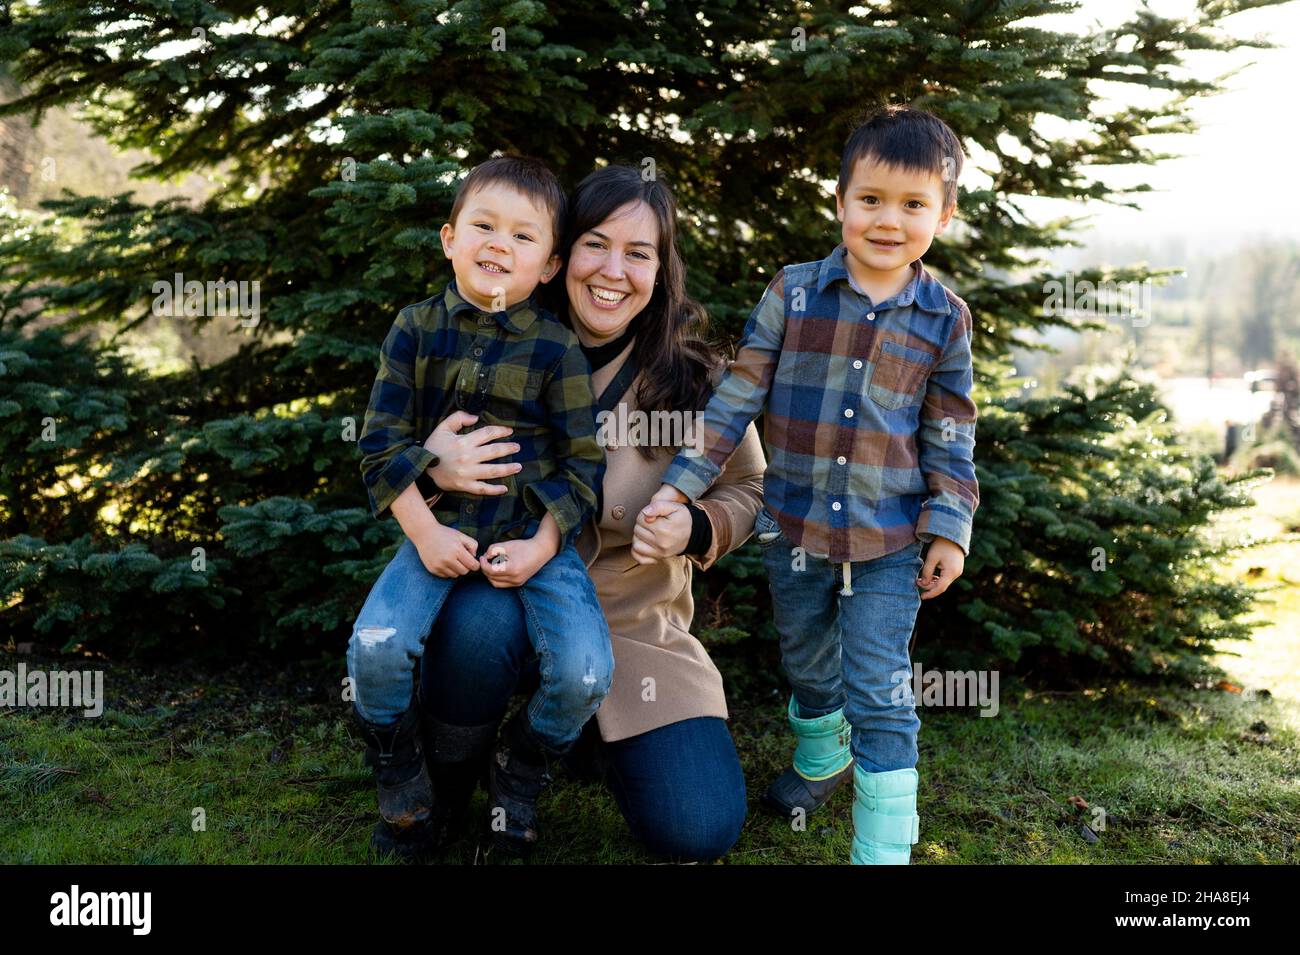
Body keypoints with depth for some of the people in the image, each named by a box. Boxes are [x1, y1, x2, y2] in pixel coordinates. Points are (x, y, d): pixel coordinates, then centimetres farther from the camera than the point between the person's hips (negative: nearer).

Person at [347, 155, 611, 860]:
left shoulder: (555, 347, -1)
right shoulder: (416, 330, 2)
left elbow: (583, 460, -1)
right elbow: (383, 442, 0)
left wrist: (540, 548, -11)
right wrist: (424, 531, -10)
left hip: (535, 533, 0)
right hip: (439, 526, 1)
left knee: (584, 671, -19)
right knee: (374, 650, -23)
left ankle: (517, 783, 14)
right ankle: (405, 801, 7)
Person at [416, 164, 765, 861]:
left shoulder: (697, 378, -9)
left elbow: (744, 491, 4)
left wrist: (695, 529, -19)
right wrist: (430, 466, -27)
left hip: (638, 625, 1)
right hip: (512, 599, 0)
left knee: (700, 829, -14)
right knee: (479, 621, -38)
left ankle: (588, 725, 19)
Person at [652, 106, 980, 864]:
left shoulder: (945, 318, -2)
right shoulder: (793, 292, -4)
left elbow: (950, 436, 3)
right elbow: (737, 396, -4)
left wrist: (950, 529, -2)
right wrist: (680, 484, -8)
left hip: (889, 542, -1)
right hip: (794, 528, 2)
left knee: (882, 690, 0)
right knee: (807, 665, 22)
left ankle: (885, 847, 12)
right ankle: (822, 758, 51)